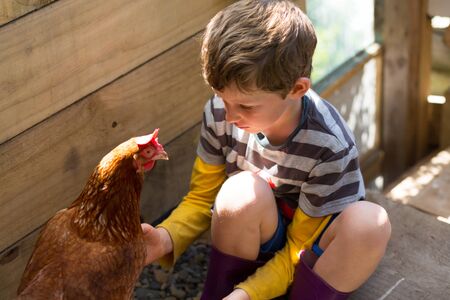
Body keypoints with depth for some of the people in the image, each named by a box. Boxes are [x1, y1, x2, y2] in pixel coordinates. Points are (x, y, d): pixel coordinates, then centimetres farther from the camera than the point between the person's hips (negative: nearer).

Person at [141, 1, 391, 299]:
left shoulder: (330, 148, -26)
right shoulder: (220, 112, -17)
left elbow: (300, 248, -18)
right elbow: (202, 197, -5)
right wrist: (167, 238, -25)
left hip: (311, 249, -1)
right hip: (255, 242, 1)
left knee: (371, 222, -34)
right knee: (244, 191, -33)